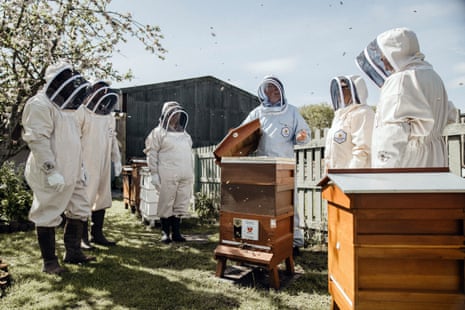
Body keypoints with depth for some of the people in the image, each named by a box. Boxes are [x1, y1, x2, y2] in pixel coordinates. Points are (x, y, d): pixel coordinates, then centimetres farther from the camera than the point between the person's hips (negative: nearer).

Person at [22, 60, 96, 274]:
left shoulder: (64, 107, 18)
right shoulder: (40, 105, -12)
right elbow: (37, 140, -20)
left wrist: (80, 167, 21)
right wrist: (51, 171, -24)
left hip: (71, 175, 10)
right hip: (51, 177, -9)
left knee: (78, 212, 14)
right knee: (48, 217, 3)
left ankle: (73, 253, 27)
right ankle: (49, 262, 16)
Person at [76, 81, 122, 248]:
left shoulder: (110, 116, 14)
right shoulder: (83, 112, -6)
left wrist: (117, 160, 16)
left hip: (104, 165, 7)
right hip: (87, 165, -6)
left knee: (102, 199, 9)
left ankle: (97, 234, 21)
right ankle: (82, 237, 9)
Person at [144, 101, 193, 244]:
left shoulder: (184, 133, 20)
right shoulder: (159, 132, 2)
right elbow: (152, 153, -3)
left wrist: (192, 173, 16)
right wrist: (154, 173, -10)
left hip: (185, 176, 6)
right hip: (168, 176, -5)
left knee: (181, 204, 8)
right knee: (166, 204, 2)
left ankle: (176, 232, 19)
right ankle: (165, 232, 15)